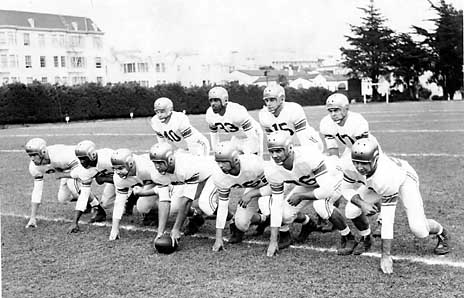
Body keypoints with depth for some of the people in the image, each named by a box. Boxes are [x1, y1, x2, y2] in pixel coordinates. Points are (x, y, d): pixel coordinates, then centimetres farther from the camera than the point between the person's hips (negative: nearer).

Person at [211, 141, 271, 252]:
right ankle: (262, 219, 19)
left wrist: (250, 194, -32)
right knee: (241, 223, -14)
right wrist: (218, 238, -17)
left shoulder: (254, 165, -40)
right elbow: (222, 207, -17)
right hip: (251, 189, 4)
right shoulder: (220, 177, -25)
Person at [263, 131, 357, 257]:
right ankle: (308, 223, 26)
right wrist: (273, 240, -17)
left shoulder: (309, 157, -42)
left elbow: (327, 189, -39)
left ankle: (348, 238, -10)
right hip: (308, 184, 5)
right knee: (285, 214, -11)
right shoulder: (272, 170, -24)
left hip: (332, 180, -5)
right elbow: (276, 204, -17)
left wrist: (301, 196, -27)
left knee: (321, 205, -34)